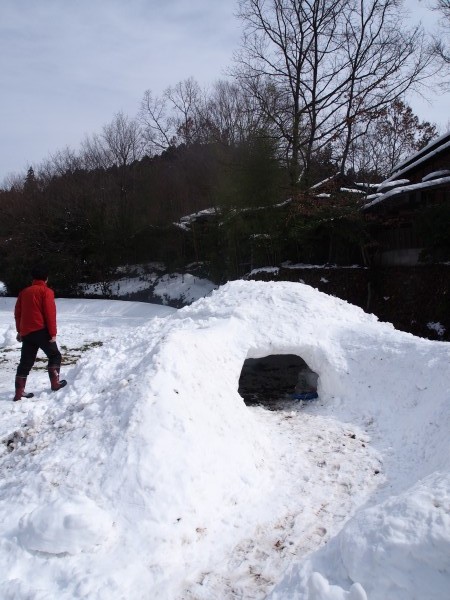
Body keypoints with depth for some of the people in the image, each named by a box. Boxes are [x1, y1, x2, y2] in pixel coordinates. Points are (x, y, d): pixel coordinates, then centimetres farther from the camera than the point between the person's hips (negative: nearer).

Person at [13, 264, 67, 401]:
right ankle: (55, 383, 10)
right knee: (55, 355, 12)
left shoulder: (24, 292, 14)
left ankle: (19, 392, 5)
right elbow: (50, 313, -12)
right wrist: (53, 333, -9)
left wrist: (19, 331, 26)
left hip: (26, 333, 6)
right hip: (41, 331, -6)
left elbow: (17, 313, 17)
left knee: (25, 362, 8)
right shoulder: (46, 291, -5)